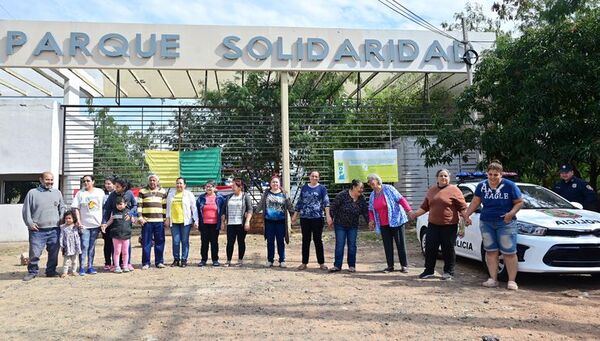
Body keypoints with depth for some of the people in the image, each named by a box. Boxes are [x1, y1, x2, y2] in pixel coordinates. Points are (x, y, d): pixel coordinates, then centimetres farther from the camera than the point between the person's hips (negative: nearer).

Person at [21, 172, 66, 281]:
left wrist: (61, 221, 6)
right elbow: (26, 210, 4)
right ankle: (32, 272, 13)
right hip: (37, 230, -3)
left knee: (54, 253, 8)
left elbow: (62, 208, 17)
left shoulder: (57, 193, 12)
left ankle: (51, 271, 20)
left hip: (54, 230, 3)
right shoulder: (32, 193, 3)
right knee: (34, 253, -3)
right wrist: (30, 223, -5)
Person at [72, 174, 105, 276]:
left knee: (92, 247, 9)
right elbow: (76, 208, -2)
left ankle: (90, 267, 15)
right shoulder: (80, 193, 2)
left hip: (96, 224, 2)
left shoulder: (100, 192, 8)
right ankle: (82, 268, 0)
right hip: (84, 224, -2)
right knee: (84, 246, -6)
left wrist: (103, 221, 7)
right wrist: (78, 220, -11)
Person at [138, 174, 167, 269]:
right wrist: (140, 217, -7)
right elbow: (139, 205, 2)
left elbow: (165, 206, 13)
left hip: (159, 221, 2)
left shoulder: (163, 192, 12)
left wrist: (165, 218, 9)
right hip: (147, 221, -1)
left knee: (160, 242, 4)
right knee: (146, 243, 1)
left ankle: (159, 262, 13)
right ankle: (146, 263, 9)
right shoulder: (143, 192, 6)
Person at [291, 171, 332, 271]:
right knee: (305, 240, 8)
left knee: (318, 240, 3)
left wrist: (328, 216, -18)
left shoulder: (322, 188, 2)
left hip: (317, 218, -2)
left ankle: (321, 263, 12)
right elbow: (299, 202, 15)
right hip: (304, 218, 3)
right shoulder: (304, 188, 11)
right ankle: (304, 263, 16)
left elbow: (326, 202, -7)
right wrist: (295, 215, 14)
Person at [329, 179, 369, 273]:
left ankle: (352, 265, 15)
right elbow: (333, 207, -12)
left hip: (353, 226, 4)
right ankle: (337, 265, 5)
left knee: (352, 245, 5)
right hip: (340, 225, -4)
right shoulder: (342, 195, -17)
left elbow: (365, 212, 4)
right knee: (339, 245, -2)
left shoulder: (361, 199, -2)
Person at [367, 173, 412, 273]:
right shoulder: (372, 195, 11)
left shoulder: (388, 189, -8)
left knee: (400, 243, 0)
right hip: (383, 224, 6)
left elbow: (400, 199, -11)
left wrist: (409, 210, -19)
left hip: (396, 220, -6)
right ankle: (390, 266, 13)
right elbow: (371, 209, 18)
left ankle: (404, 265, 7)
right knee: (387, 245, 6)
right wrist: (371, 220, 3)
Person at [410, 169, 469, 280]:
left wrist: (466, 218, -17)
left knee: (448, 249, 3)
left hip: (449, 225, -5)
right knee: (430, 248, 5)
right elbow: (425, 206, 17)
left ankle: (449, 272, 16)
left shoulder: (454, 190, -2)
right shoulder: (431, 190, 14)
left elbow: (462, 207, -4)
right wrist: (415, 214, 7)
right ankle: (429, 271, 16)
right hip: (433, 225, 5)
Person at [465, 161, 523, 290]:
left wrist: (512, 213, -16)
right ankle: (493, 279, 9)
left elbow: (519, 202, 0)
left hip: (505, 223, -3)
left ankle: (512, 281, 0)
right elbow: (475, 202, 13)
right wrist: (466, 215, 6)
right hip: (486, 223, 3)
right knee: (491, 251, 4)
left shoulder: (509, 185, -3)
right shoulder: (482, 186, 6)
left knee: (509, 252, -5)